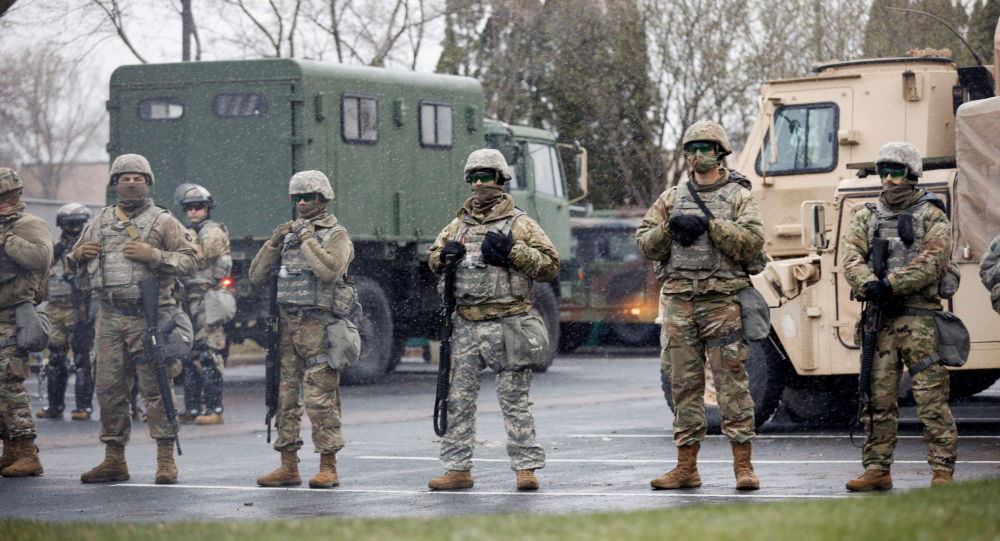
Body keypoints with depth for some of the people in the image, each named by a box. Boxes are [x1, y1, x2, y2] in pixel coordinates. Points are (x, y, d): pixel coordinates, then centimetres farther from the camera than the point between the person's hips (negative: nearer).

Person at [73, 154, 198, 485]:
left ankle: (166, 459, -3)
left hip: (148, 316, -5)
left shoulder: (162, 221, 2)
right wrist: (81, 253, 4)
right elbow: (77, 255, 28)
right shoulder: (101, 221, 16)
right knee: (109, 387, 6)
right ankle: (114, 460, 13)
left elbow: (189, 259, -3)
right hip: (110, 316, 5)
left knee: (156, 387, -6)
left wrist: (152, 255, -16)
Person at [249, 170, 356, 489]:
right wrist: (274, 243, 1)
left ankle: (328, 467, -3)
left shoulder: (335, 235, -1)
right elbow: (257, 277, 14)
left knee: (320, 398, -8)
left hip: (318, 327, -6)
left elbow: (330, 270, -21)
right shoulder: (289, 233, 17)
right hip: (287, 325, 6)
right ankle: (288, 467, 11)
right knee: (285, 396, 5)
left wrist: (307, 240, -13)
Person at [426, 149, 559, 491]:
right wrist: (445, 254, 3)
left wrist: (513, 250, -16)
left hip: (507, 322, -5)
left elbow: (549, 266, -5)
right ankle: (458, 469, 9)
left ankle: (526, 467, 1)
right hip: (466, 325, 5)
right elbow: (434, 261, 26)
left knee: (515, 399, -3)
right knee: (459, 398, 4)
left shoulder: (520, 225, 1)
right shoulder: (459, 225, 16)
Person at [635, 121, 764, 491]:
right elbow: (646, 245, 11)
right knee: (684, 384, 6)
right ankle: (686, 467, 11)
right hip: (678, 301, 4)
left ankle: (743, 466, -5)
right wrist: (670, 228, -8)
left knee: (732, 384, -6)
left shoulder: (738, 197, 5)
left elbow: (752, 243, -9)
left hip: (722, 300, -4)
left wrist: (711, 224, -14)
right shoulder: (671, 198, 16)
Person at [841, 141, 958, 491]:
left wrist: (890, 285, -20)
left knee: (932, 400, -7)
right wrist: (869, 285, -19)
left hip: (919, 318, -4)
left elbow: (931, 263, -11)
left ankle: (943, 471, -5)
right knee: (878, 399, 5)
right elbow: (852, 258, 2)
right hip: (879, 318, 4)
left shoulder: (931, 217, 4)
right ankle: (877, 471, 9)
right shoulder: (867, 217, 16)